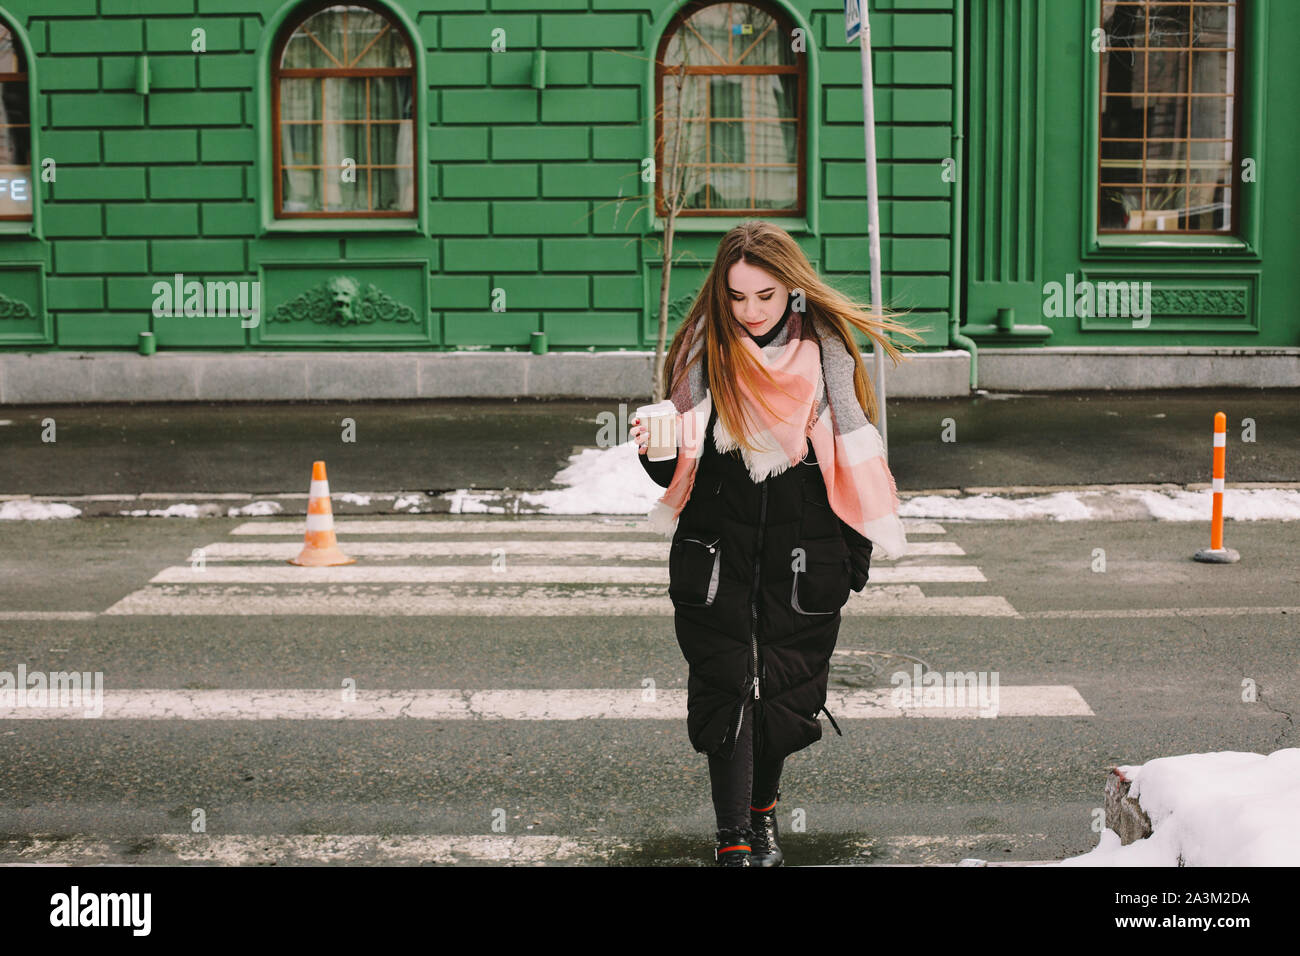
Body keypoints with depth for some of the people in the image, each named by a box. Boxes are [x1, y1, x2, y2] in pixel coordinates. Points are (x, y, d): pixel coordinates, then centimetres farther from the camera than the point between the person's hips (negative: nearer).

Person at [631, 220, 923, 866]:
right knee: (725, 691, -3)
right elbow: (678, 470, -4)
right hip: (716, 559, -1)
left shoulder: (825, 351, -2)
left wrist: (855, 558, 6)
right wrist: (656, 451, -27)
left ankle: (763, 810, 34)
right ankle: (732, 840, 6)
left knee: (789, 693, 9)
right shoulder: (704, 352, -4)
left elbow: (853, 461, 6)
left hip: (804, 563, 1)